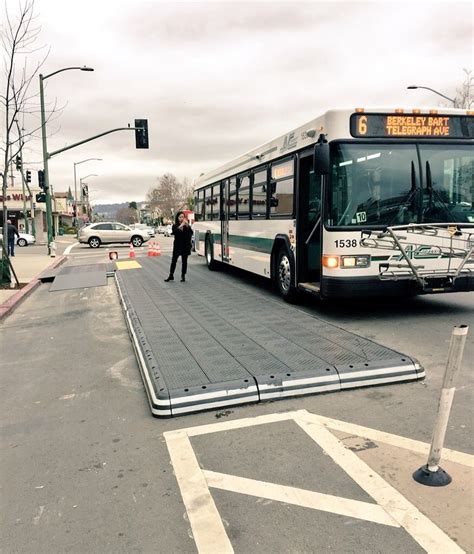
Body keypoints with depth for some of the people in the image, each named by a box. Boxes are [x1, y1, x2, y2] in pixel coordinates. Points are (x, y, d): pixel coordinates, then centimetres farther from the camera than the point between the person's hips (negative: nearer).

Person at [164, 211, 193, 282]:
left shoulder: (186, 226, 3)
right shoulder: (175, 226, 1)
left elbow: (191, 233, -12)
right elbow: (174, 232, -19)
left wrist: (187, 225, -21)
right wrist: (181, 225, -24)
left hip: (185, 246, 0)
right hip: (177, 246, 0)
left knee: (184, 261, 5)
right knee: (174, 260, 4)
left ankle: (183, 276, 13)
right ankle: (171, 275, 15)